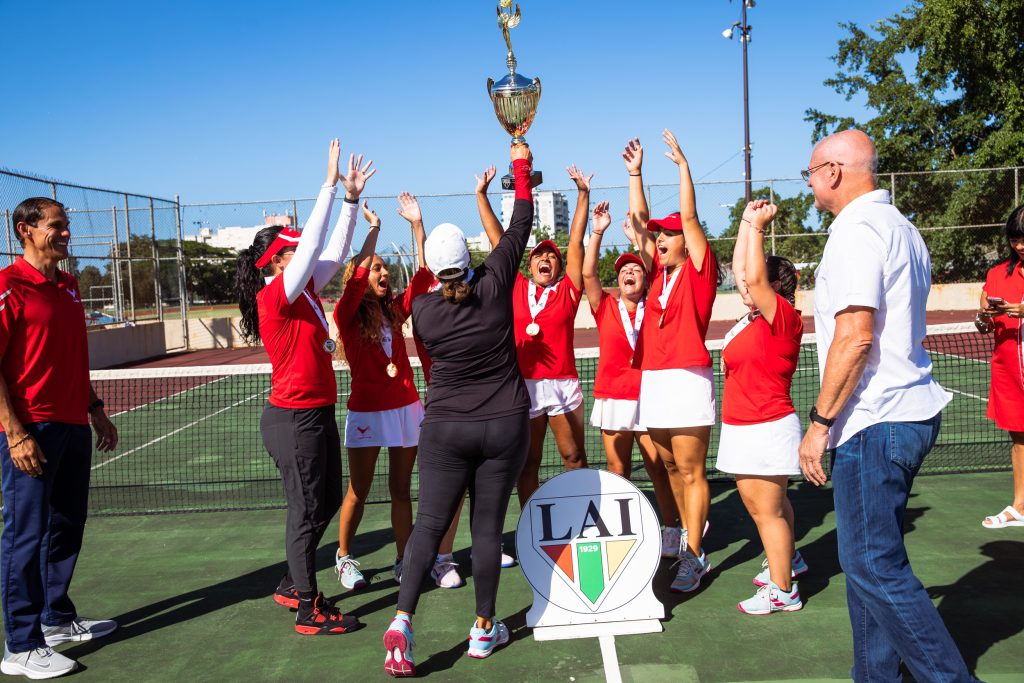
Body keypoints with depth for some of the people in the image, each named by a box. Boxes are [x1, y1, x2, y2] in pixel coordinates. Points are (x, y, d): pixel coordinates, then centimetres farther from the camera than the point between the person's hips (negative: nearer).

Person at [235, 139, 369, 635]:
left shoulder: (305, 291, 8)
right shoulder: (275, 296, -15)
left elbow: (334, 252, 14)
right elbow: (314, 246, -22)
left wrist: (351, 199, 8)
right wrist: (331, 184, -18)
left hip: (318, 414, 9)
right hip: (294, 419, -9)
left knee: (327, 502, 18)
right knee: (307, 512, -1)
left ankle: (292, 584, 33)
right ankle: (309, 611, 10)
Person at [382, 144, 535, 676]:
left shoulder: (422, 309, -6)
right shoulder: (495, 287, -8)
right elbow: (520, 226, 3)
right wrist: (521, 165, 13)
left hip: (445, 429, 0)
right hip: (505, 427, 0)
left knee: (428, 526, 4)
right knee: (487, 528, 8)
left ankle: (402, 620, -10)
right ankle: (484, 629, 18)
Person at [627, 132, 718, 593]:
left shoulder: (698, 270, -1)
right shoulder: (660, 272, 14)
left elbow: (689, 216, -9)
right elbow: (639, 221, 17)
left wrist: (682, 164, -8)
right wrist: (635, 173, 15)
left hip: (687, 378, -7)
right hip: (653, 379, 7)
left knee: (691, 472, -5)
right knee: (671, 468, 13)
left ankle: (694, 558, -1)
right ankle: (690, 537, 28)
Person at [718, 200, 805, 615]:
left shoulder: (784, 317, -13)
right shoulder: (753, 319, 9)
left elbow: (755, 276, -26)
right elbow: (742, 272, 16)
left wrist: (757, 225, -17)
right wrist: (746, 223, 16)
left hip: (767, 430, -9)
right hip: (740, 429, 9)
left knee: (768, 510, -3)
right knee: (759, 506, 20)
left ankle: (783, 590, 8)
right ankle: (787, 560, 39)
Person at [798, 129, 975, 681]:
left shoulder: (855, 232, -14)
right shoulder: (900, 227, 17)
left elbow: (854, 336, -23)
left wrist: (820, 421, -17)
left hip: (875, 423, -10)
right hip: (909, 410, 10)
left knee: (873, 564, -4)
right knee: (868, 557, 15)